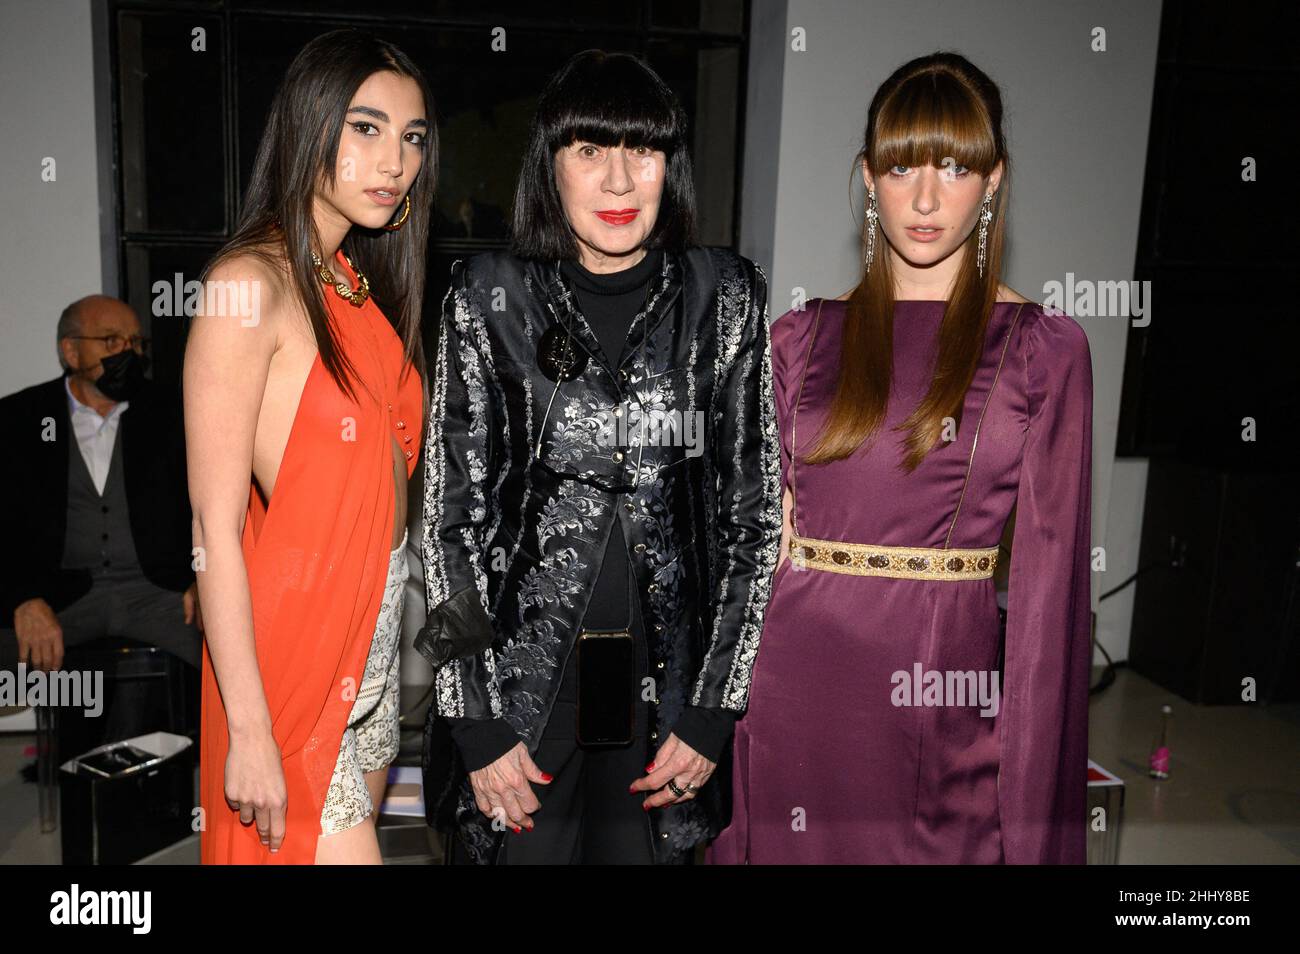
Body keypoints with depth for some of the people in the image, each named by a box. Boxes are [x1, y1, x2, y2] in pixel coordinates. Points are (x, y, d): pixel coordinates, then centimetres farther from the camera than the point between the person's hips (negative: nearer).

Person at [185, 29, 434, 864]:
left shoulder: (361, 279, 8)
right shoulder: (251, 284, -17)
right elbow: (214, 528, -19)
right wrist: (249, 732, -19)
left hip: (379, 614, 8)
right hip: (290, 630, -8)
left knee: (358, 823, 19)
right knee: (327, 846, 1)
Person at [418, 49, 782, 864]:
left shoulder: (725, 300, -1)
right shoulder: (490, 301, -3)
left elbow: (755, 513, 0)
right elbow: (453, 514, -3)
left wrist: (713, 712, -3)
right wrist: (477, 723, -7)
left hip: (666, 685, 1)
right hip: (519, 678, -1)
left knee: (649, 848, 15)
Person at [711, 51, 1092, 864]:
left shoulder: (1042, 348, -2)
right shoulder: (805, 337, 5)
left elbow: (1047, 568, -4)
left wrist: (1030, 792, -5)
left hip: (944, 698, -2)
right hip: (793, 689, 2)